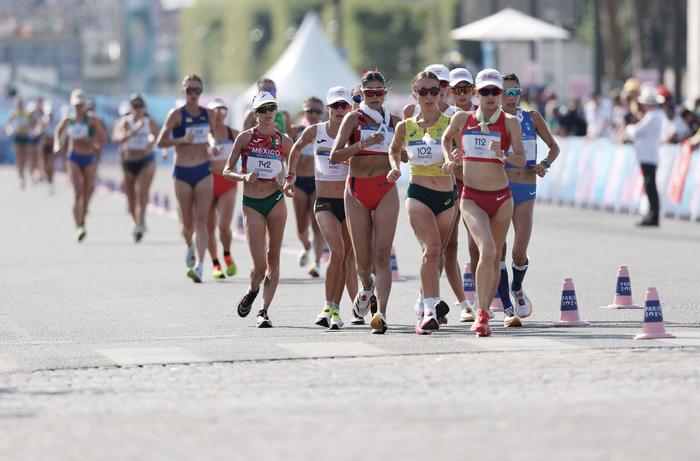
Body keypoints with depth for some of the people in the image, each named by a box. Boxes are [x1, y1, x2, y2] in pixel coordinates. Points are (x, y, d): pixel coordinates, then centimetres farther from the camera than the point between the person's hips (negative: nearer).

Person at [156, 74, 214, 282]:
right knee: (188, 222, 7)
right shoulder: (176, 114, -5)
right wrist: (183, 140, -22)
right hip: (182, 171, -2)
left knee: (201, 220, -11)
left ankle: (199, 266, -18)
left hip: (203, 171, 2)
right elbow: (161, 141, -9)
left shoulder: (208, 114, 6)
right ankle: (190, 246, 41)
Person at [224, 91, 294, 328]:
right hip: (251, 204, -2)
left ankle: (264, 311, 8)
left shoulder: (284, 140, 5)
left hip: (276, 201, 2)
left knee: (273, 259, 1)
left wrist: (287, 185, -6)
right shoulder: (246, 137, 0)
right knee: (260, 265, -7)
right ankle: (252, 292, 25)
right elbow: (227, 170, 4)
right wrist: (244, 177, -15)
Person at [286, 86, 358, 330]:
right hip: (325, 202, -1)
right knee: (337, 251, -20)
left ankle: (334, 310, 13)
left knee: (348, 256, 4)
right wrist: (291, 174, 21)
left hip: (349, 201, 1)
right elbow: (297, 148, 20)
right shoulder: (314, 132, 0)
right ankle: (329, 307, -10)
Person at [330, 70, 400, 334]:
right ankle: (367, 286, 40)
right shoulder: (354, 118, 0)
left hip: (385, 190, 1)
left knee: (382, 255, -11)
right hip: (357, 191, -1)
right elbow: (335, 156, -11)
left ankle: (381, 313, -15)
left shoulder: (393, 121, 9)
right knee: (363, 260, 5)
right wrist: (362, 144, -24)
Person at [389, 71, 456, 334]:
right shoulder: (405, 127, 5)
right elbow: (394, 149, 24)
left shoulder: (451, 124, -2)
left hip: (446, 196, 1)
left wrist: (453, 161, -31)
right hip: (418, 194, -1)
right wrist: (395, 167, 5)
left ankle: (423, 307, 31)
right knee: (431, 248, -22)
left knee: (436, 254, 12)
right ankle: (430, 309, -27)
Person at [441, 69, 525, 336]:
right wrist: (450, 158, 9)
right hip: (472, 197, -1)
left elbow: (521, 160, -9)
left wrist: (502, 155, -26)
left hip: (501, 197, 1)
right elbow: (447, 138, 25)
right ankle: (481, 314, -18)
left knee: (494, 258, 8)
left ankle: (483, 314, 23)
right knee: (486, 251, -22)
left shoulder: (509, 122, -1)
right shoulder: (462, 119, 3)